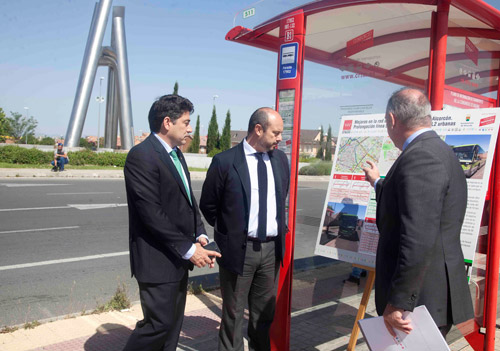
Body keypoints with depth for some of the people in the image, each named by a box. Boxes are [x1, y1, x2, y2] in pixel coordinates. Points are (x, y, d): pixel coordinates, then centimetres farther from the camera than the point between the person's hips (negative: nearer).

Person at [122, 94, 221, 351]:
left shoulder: (175, 154, 13)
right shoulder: (141, 156, -16)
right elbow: (151, 212, -21)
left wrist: (200, 236, 1)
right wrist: (188, 249, -18)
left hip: (178, 258, 9)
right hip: (158, 261, -9)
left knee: (173, 323, 15)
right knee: (159, 323, -3)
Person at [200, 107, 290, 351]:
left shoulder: (281, 159, 3)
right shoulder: (225, 161, -12)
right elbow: (207, 205, -3)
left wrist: (280, 227, 12)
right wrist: (228, 231, 1)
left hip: (271, 248, 5)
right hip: (239, 249, -4)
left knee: (265, 313, 19)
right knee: (233, 314, 11)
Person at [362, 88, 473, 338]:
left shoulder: (419, 157, -21)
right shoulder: (437, 151, 12)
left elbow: (419, 240, -28)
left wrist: (397, 303, -24)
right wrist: (379, 183, 43)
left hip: (423, 300, -10)